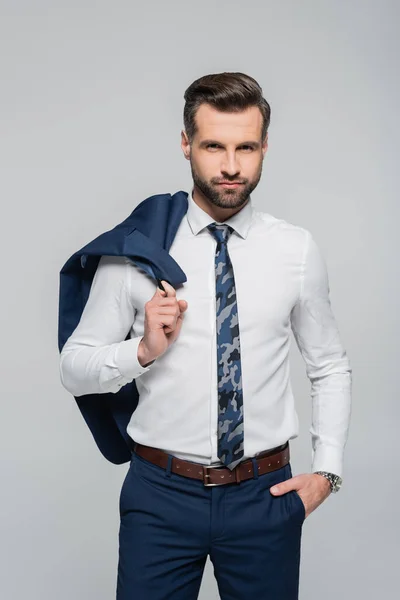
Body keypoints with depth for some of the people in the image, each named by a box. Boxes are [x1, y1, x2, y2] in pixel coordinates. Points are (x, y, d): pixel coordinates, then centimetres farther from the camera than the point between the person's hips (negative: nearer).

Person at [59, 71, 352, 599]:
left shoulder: (298, 250, -1)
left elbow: (331, 368, 9)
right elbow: (74, 368, -2)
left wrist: (327, 470, 1)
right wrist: (143, 351, -20)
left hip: (266, 494, 2)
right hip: (161, 494, -1)